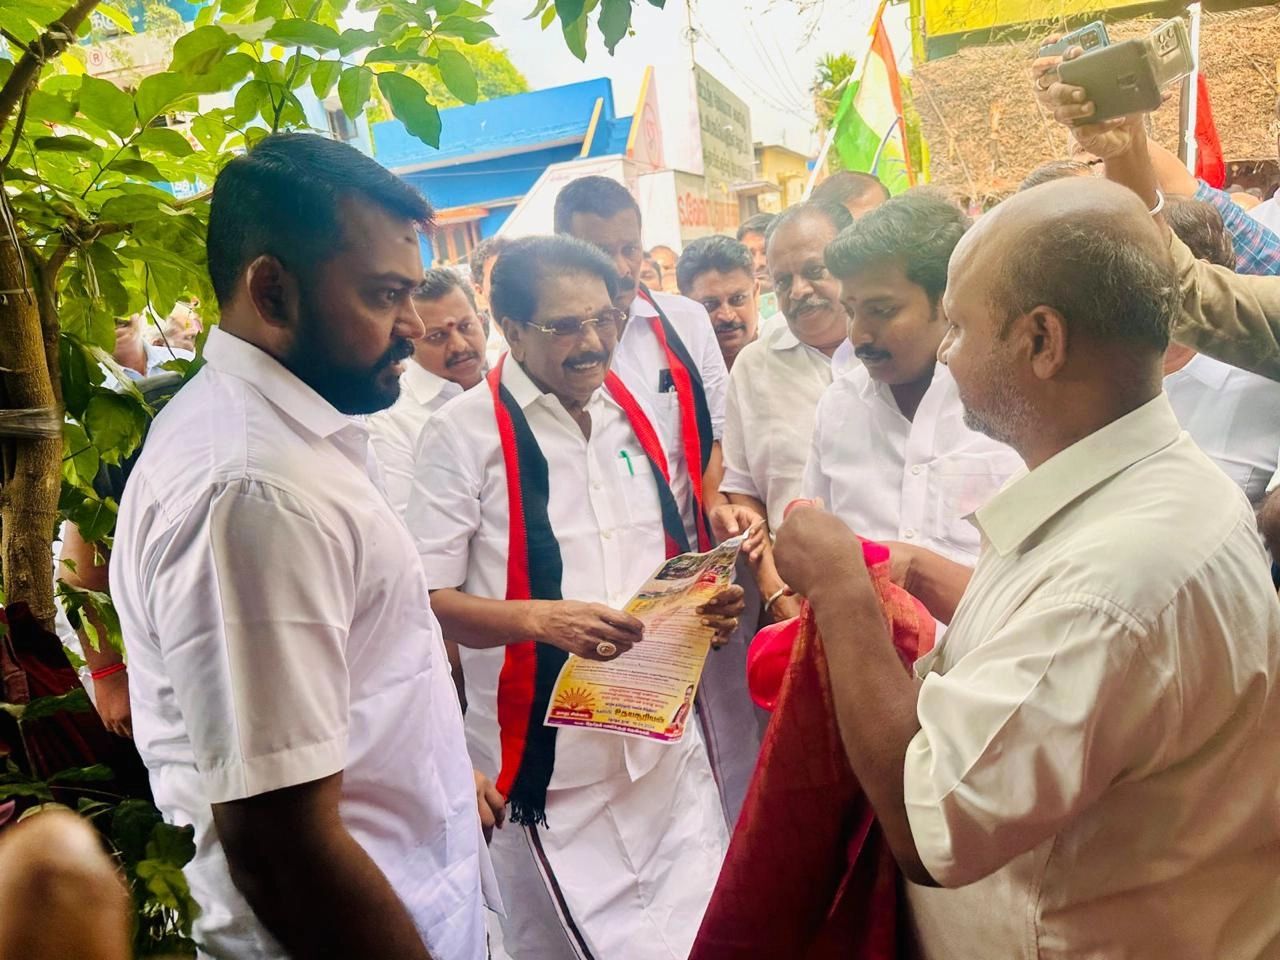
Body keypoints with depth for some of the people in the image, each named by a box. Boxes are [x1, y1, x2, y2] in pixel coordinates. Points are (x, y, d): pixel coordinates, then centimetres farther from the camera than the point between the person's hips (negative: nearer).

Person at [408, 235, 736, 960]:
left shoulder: (633, 414, 9)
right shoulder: (465, 433, -10)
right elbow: (426, 601, -12)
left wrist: (706, 601, -1)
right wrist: (538, 617, -27)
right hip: (548, 761, -5)